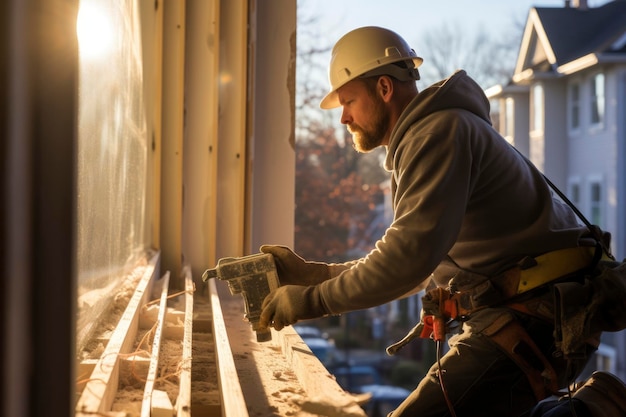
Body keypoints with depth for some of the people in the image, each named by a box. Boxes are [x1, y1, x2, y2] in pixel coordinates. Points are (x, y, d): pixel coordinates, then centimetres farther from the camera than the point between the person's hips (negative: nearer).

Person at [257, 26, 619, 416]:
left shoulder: (440, 130, -11)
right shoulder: (419, 140, 22)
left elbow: (410, 256, -21)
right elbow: (410, 265, 23)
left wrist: (312, 300, -14)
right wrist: (311, 272, 14)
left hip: (534, 318, -10)